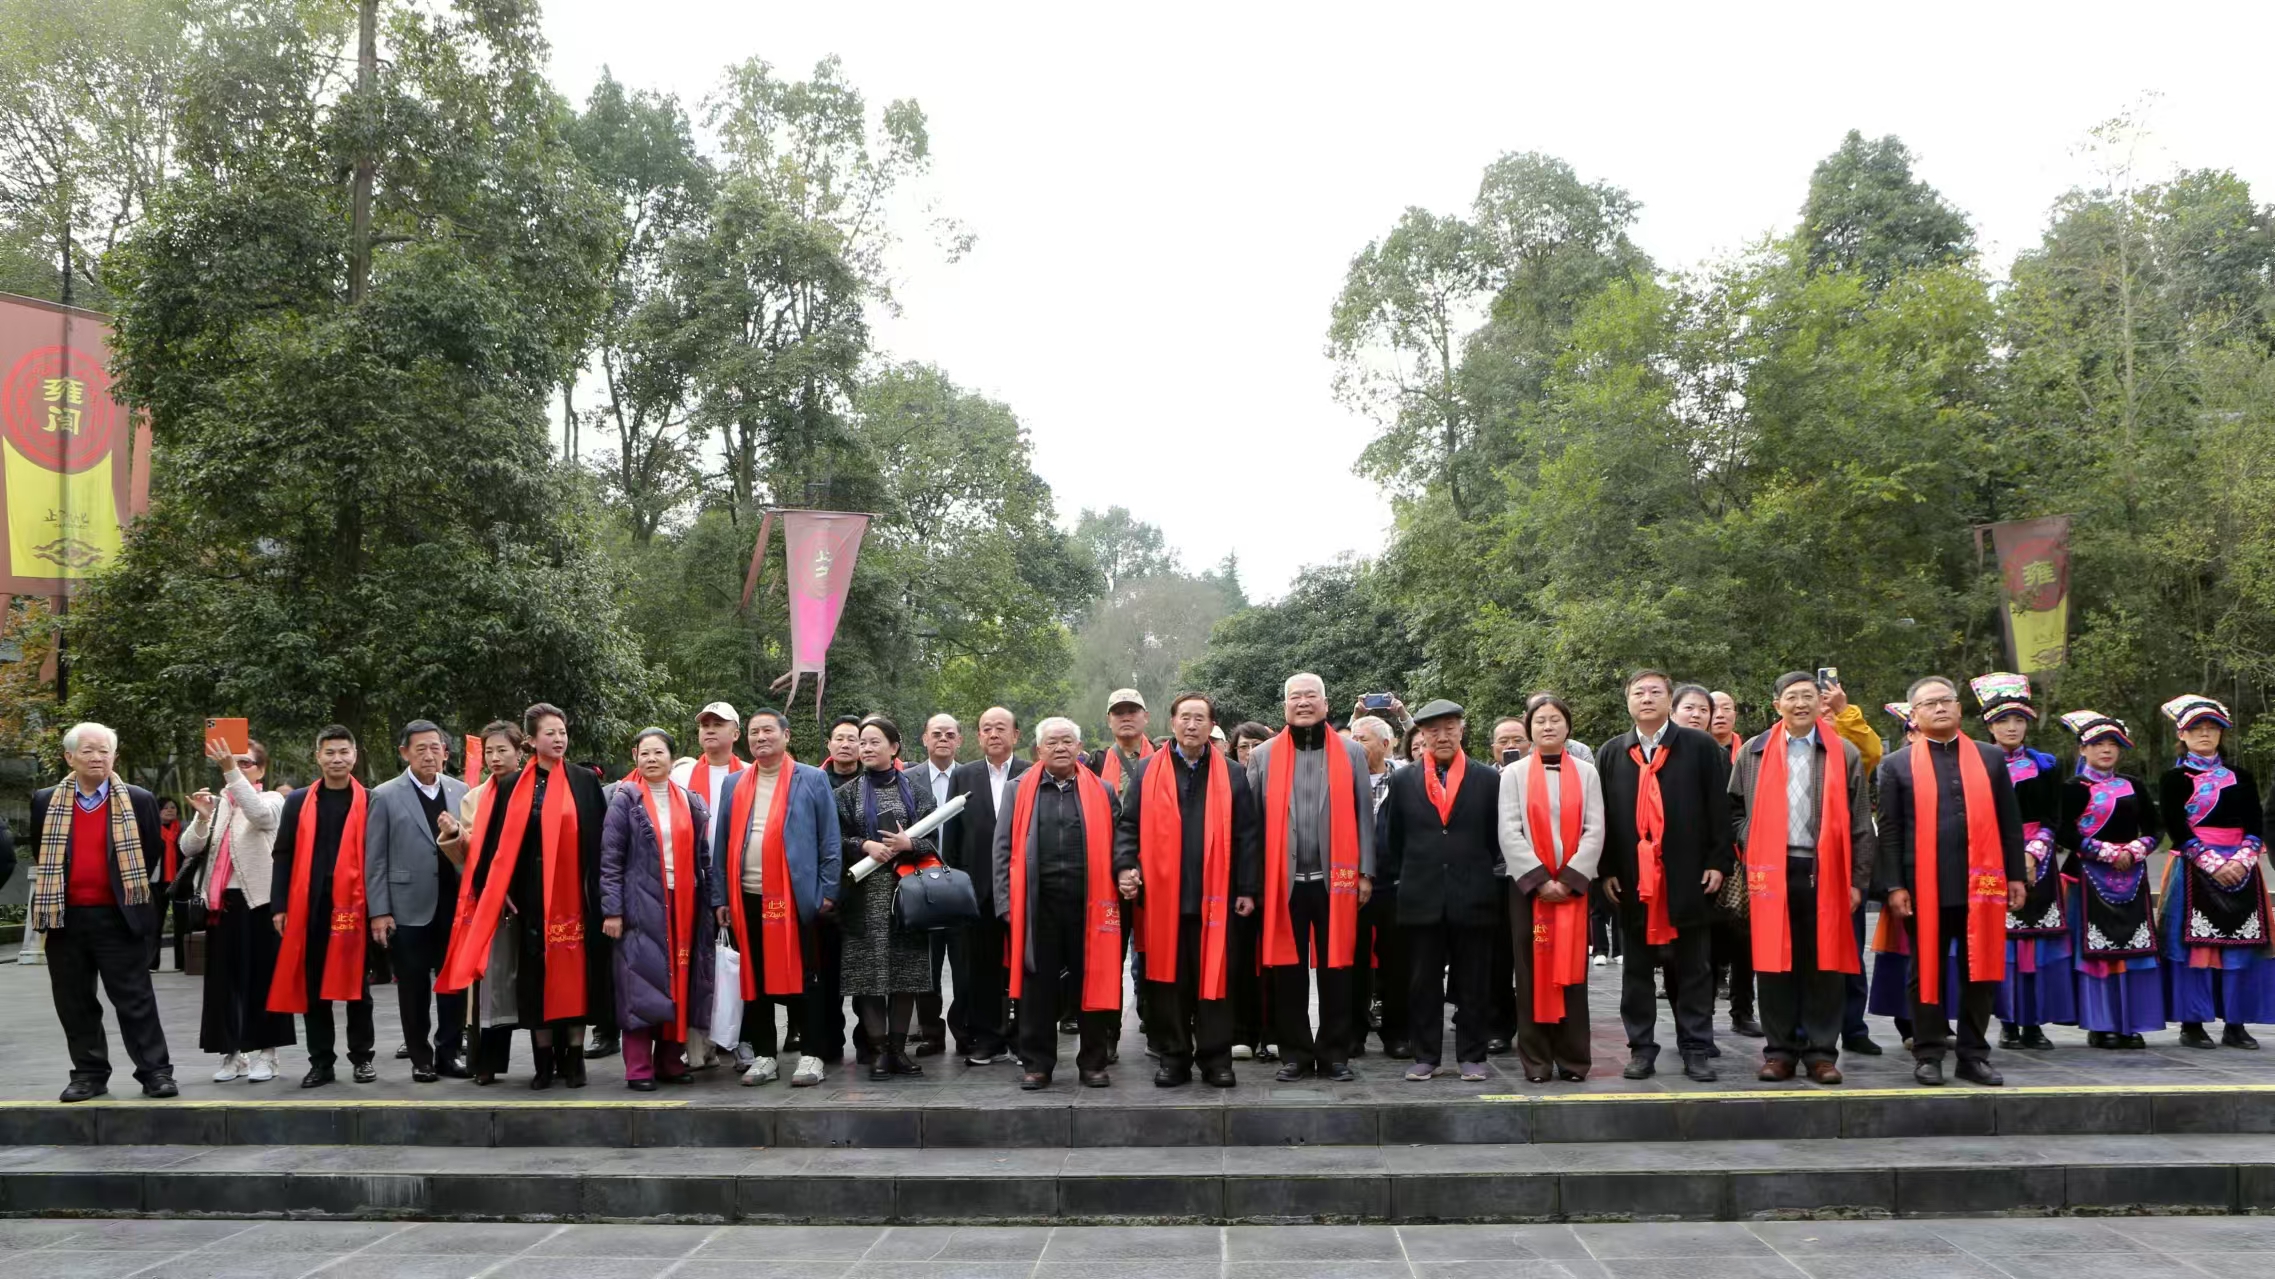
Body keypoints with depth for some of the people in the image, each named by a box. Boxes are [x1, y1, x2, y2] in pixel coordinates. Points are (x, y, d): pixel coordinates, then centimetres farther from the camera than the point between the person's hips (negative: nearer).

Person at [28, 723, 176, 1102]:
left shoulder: (139, 801, 0)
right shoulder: (45, 802, 6)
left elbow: (153, 852, 7)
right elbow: (38, 854, 15)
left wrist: (132, 888, 5)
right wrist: (52, 895, 9)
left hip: (119, 917, -3)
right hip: (65, 917, 3)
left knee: (135, 999, 0)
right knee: (75, 1002, 8)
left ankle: (155, 1072, 5)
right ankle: (89, 1074, 18)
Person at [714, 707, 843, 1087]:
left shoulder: (813, 780, 3)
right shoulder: (734, 785, 13)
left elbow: (829, 840, 0)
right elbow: (722, 844, 12)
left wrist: (827, 891, -6)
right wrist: (720, 896, 6)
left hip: (798, 897, -3)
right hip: (748, 898, 4)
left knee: (804, 977, 1)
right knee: (755, 980, 8)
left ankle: (811, 1056, 7)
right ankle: (763, 1055, 17)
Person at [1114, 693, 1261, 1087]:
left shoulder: (1232, 775, 9)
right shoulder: (1146, 772, 8)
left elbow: (1248, 835, 6)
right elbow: (1127, 825, 7)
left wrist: (1248, 889, 0)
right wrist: (1125, 866, -9)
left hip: (1215, 898, 0)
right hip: (1162, 896, 0)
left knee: (1214, 977, 3)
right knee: (1169, 979, 5)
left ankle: (1215, 1058, 12)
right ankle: (1173, 1057, 14)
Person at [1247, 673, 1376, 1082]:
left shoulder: (1352, 753, 7)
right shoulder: (1263, 756, 6)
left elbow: (1363, 815, 6)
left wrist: (1365, 873, 0)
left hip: (1334, 880, 0)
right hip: (1283, 881, 0)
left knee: (1335, 969, 4)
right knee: (1288, 970, 5)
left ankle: (1334, 1053, 13)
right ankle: (1295, 1053, 13)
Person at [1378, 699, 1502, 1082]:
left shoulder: (1489, 779, 4)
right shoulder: (1402, 782, 7)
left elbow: (1500, 836, 6)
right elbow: (1388, 842, 10)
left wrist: (1493, 885, 4)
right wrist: (1390, 888, 8)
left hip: (1473, 899, -1)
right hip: (1421, 900, 1)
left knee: (1472, 984, 6)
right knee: (1422, 983, 6)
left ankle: (1471, 1056, 14)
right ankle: (1424, 1056, 14)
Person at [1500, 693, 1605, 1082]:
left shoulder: (1586, 773, 7)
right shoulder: (1513, 774, 5)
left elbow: (1595, 831, 0)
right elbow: (1509, 833, -2)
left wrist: (1569, 879, -10)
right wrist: (1539, 879, -11)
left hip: (1574, 885, 1)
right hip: (1527, 885, 0)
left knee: (1571, 971, 1)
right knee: (1533, 972, 1)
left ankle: (1573, 1058, 7)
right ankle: (1536, 1060, 5)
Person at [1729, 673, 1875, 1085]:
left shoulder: (1845, 754, 6)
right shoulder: (1754, 752, 8)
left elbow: (1859, 824, 5)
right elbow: (1736, 809, 13)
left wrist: (1857, 880, 0)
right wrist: (1750, 851, 0)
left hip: (1825, 874, 0)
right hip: (1771, 874, 1)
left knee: (1824, 965, 2)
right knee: (1775, 963, 3)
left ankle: (1821, 1052, 11)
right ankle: (1780, 1050, 11)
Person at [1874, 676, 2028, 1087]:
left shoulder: (1991, 757, 10)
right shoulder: (1897, 765, 4)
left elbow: (2009, 822, 11)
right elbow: (1889, 831, 1)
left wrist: (2016, 876, 5)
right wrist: (1894, 886, -6)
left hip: (1982, 885, 2)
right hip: (1924, 888, -2)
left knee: (1980, 971, 6)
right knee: (1926, 972, 4)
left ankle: (1974, 1055, 15)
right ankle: (1928, 1055, 13)